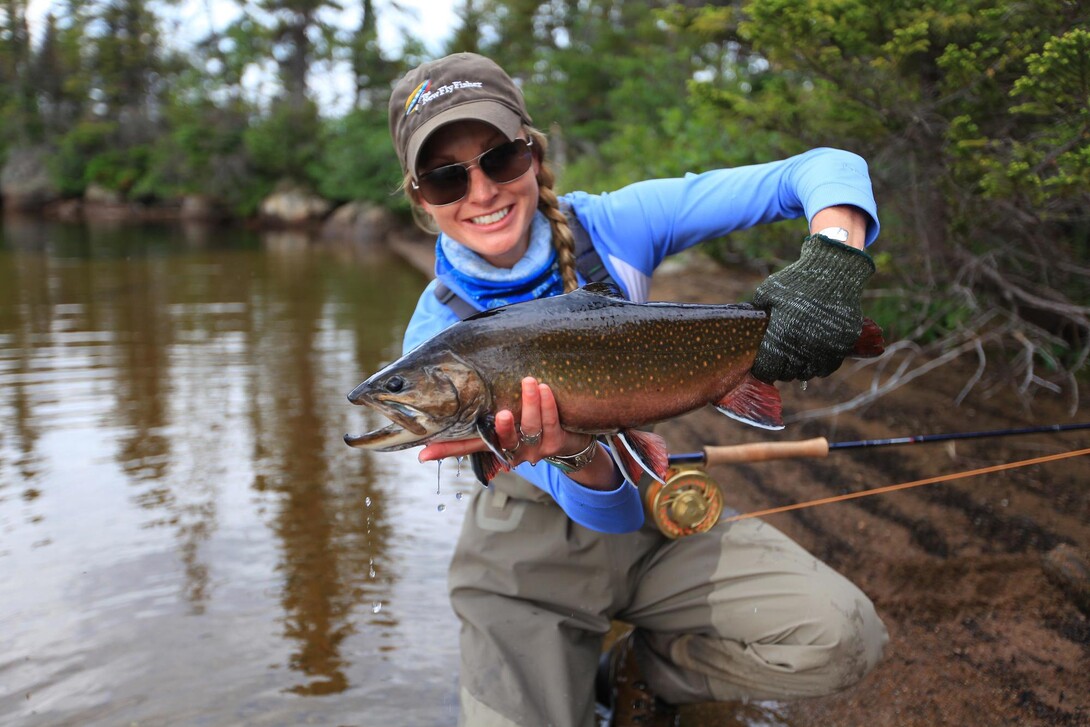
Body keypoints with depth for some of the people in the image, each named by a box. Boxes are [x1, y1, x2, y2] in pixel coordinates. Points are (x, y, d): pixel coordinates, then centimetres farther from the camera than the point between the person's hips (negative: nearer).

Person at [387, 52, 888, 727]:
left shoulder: (611, 225, -14)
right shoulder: (438, 336, -16)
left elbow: (823, 170, -15)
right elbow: (606, 509, -19)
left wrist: (834, 254, -37)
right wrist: (576, 457, -43)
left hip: (656, 518, 2)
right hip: (532, 552, -1)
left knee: (841, 638, -18)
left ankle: (638, 673, 9)